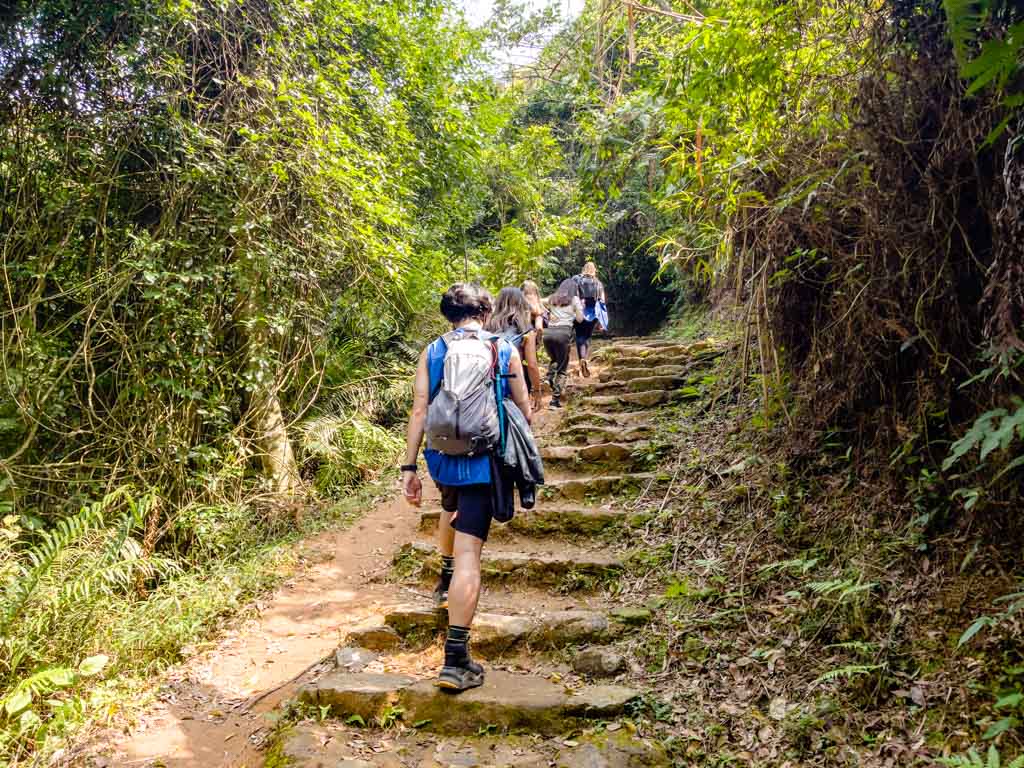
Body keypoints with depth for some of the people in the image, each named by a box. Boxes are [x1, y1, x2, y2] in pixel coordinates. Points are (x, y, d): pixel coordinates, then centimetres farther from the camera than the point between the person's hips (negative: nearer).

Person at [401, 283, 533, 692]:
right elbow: (524, 412, 4)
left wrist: (409, 467, 0)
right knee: (468, 554, -5)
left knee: (451, 510, 36)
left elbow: (419, 412, -3)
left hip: (442, 458, 3)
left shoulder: (432, 352, 3)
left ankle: (446, 582, 53)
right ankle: (456, 659, -7)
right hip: (483, 461, -3)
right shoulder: (505, 351, 0)